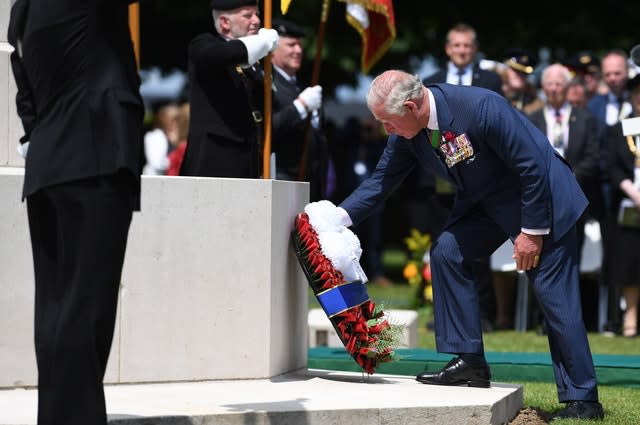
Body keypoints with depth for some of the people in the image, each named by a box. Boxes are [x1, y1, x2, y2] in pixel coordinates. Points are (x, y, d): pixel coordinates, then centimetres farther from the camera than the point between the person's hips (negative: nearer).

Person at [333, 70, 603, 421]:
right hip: (485, 202, 8)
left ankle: (581, 399, -1)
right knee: (446, 252, -7)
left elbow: (532, 166, -26)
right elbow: (382, 180, 0)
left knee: (555, 297, -8)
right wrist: (337, 217, -13)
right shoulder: (407, 134, -10)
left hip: (541, 197, -8)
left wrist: (532, 232, -21)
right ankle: (469, 362, -1)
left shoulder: (481, 107, -33)